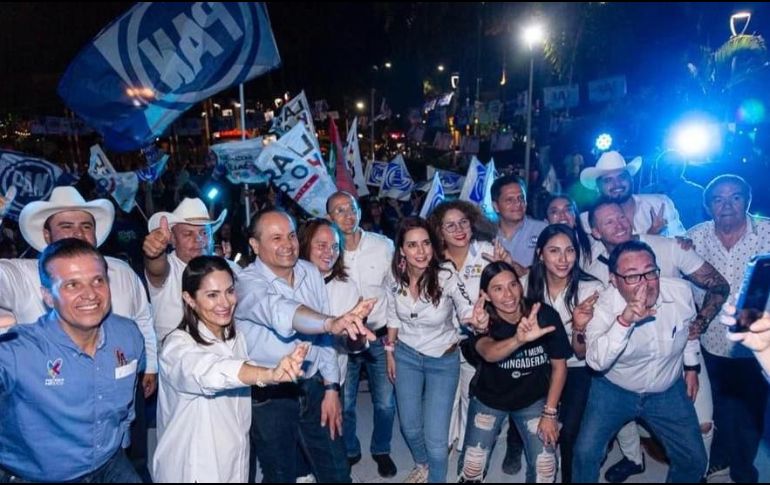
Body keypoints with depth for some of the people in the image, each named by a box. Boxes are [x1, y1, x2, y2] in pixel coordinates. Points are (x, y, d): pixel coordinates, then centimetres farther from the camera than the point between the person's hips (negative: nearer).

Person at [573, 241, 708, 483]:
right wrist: (624, 321, -50)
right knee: (586, 453, -10)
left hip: (668, 391, 3)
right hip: (614, 390, -2)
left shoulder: (681, 292, -17)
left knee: (694, 461, 8)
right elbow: (596, 361, -38)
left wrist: (691, 366, 15)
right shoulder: (604, 305, -26)